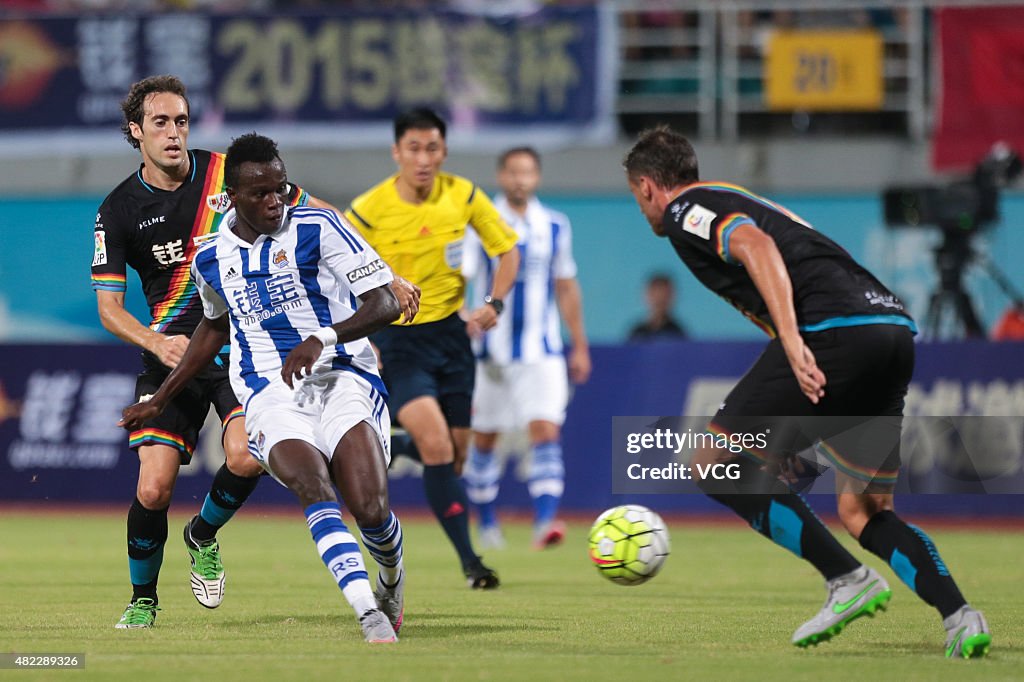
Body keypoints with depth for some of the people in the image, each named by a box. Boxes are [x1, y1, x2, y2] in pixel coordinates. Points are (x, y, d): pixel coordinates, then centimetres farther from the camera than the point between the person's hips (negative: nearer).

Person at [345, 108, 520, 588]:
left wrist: (495, 303, -8)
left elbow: (507, 250, 8)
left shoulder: (462, 196, -6)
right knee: (436, 444, -21)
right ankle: (469, 561, -20)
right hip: (395, 339, -4)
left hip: (449, 331, 4)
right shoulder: (369, 210, -15)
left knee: (456, 451, 5)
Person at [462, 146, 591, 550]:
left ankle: (545, 521, -26)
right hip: (492, 353, -1)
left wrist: (580, 346, 17)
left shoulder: (555, 227, 6)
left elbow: (566, 288, 15)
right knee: (483, 439, 9)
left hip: (542, 352, 1)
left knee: (547, 433, -16)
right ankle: (487, 524, 27)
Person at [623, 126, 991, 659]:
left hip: (835, 330, -9)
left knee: (715, 464, 3)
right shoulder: (740, 203, 34)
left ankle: (848, 581, -1)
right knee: (861, 511, 18)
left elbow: (756, 247, -15)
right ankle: (958, 616, -4)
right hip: (896, 326, 9)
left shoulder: (686, 212, 6)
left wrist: (792, 341, -27)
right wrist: (781, 436, 40)